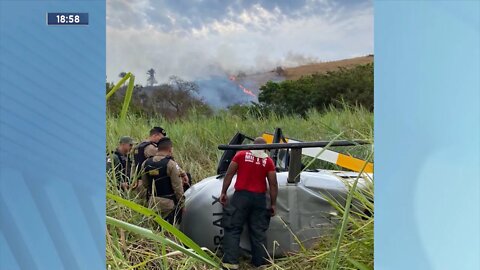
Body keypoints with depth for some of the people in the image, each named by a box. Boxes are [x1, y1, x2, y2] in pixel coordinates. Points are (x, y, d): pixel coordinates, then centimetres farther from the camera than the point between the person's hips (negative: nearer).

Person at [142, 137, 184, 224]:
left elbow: (145, 183, 9)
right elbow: (177, 187, -14)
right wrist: (181, 202, -3)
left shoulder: (146, 163, 1)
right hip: (168, 203, -6)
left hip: (152, 202, 6)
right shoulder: (170, 164, -17)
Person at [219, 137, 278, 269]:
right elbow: (273, 184, 3)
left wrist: (223, 192, 7)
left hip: (241, 195, -2)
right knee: (259, 231, 10)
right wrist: (273, 204, 10)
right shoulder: (268, 161, 4)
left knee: (233, 229, 2)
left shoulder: (241, 155, 2)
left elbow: (229, 175, 0)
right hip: (259, 198, 2)